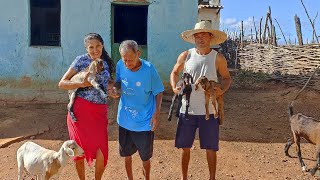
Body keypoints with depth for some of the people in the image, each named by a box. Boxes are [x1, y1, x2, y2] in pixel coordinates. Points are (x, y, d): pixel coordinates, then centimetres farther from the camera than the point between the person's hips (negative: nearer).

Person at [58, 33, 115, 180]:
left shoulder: (108, 63, 10)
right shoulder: (81, 60, -1)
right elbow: (62, 83, -3)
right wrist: (82, 84, -16)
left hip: (100, 111, 3)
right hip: (80, 109, -2)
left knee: (102, 152, -2)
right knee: (79, 150, 8)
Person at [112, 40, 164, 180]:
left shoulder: (149, 69, -18)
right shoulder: (120, 65, -9)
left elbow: (158, 92, -7)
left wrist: (157, 114, -14)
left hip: (144, 122, -3)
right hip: (125, 120, 3)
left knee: (145, 158, 13)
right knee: (127, 154, 20)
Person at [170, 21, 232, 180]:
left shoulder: (218, 58, -3)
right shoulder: (185, 56, 0)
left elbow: (227, 77, 9)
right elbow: (174, 72, 14)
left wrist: (222, 90, -12)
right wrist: (174, 87, -4)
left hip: (209, 111, -1)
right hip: (187, 110, 1)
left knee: (210, 148, 9)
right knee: (185, 147, 11)